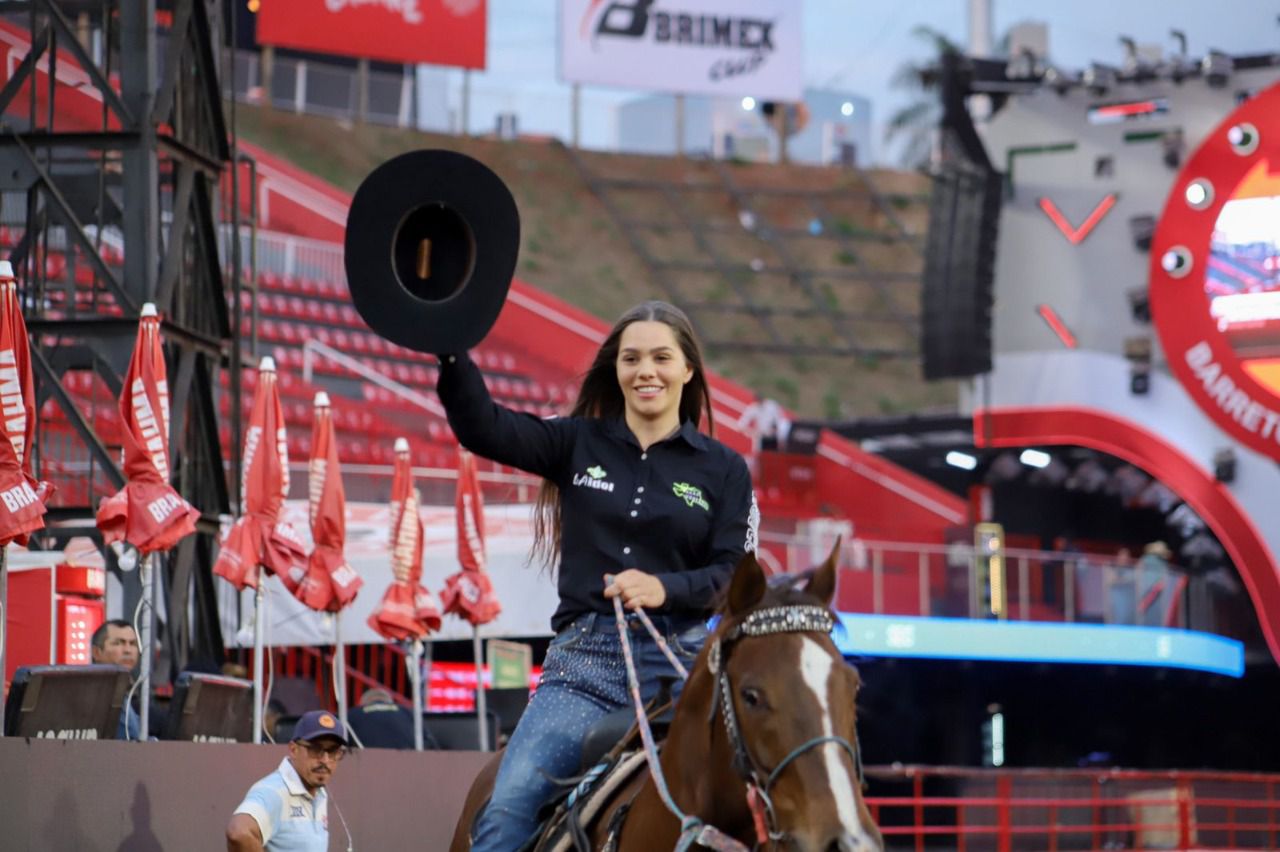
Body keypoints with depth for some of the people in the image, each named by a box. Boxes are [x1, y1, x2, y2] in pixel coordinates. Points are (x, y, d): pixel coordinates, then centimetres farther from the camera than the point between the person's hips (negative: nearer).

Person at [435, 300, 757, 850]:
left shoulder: (723, 470, 10)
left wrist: (665, 588, -20)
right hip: (584, 659, 0)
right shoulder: (578, 444, 12)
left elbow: (733, 573, 0)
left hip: (681, 662, 0)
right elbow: (482, 427, -1)